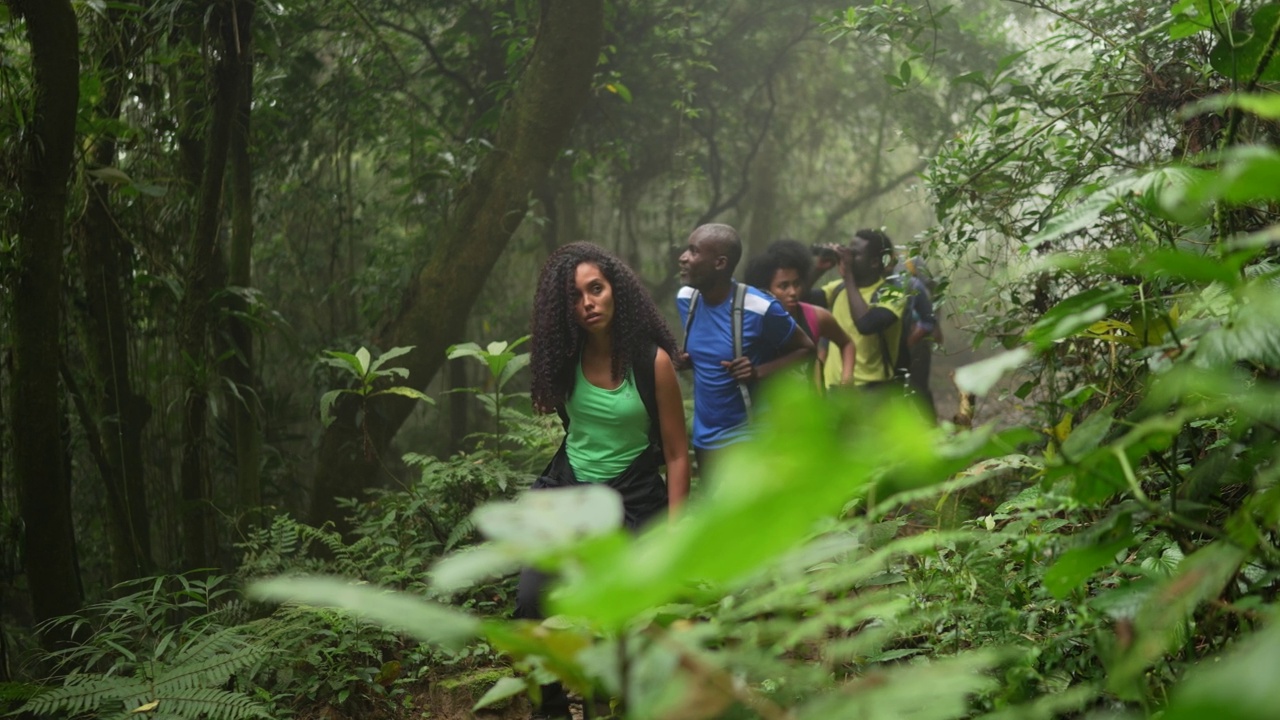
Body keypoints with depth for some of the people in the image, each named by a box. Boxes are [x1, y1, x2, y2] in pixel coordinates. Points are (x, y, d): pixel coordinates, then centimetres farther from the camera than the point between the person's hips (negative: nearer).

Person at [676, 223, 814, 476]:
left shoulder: (759, 309, -19)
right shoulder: (685, 299, -1)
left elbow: (806, 348, -6)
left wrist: (760, 372, -21)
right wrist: (686, 359, -4)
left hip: (747, 436, -6)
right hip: (704, 435, 6)